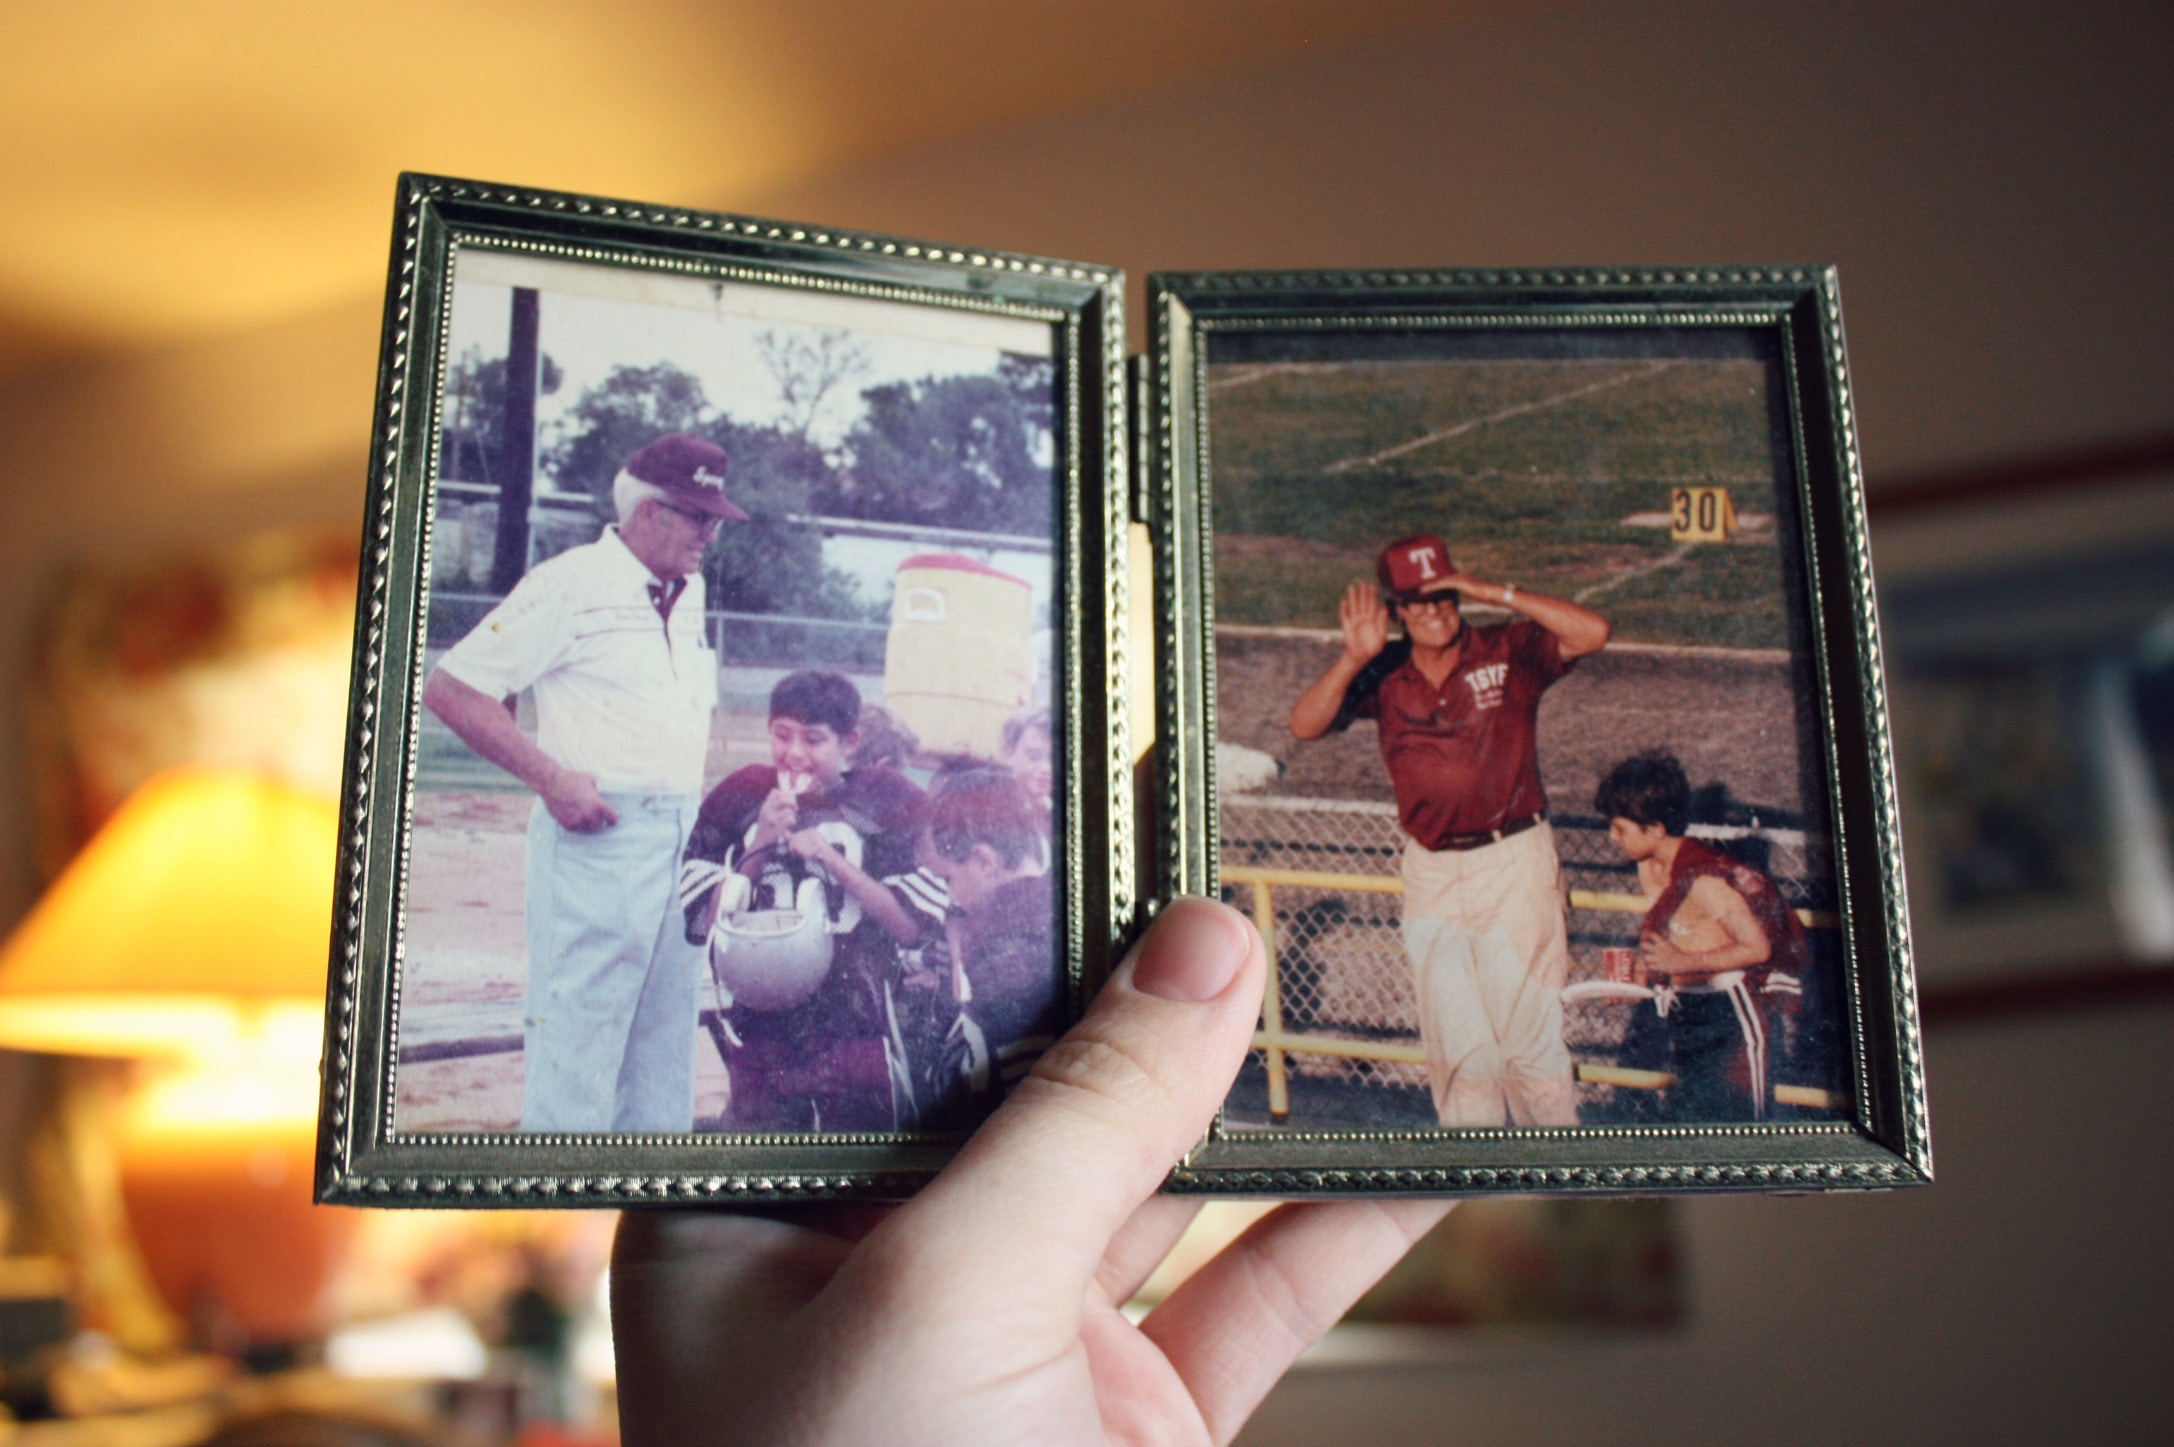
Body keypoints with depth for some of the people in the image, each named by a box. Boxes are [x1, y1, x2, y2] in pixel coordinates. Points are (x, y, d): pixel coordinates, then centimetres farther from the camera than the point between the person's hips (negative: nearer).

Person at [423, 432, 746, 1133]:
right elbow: (450, 687, -11)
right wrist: (552, 778, -16)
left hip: (681, 839, 8)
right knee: (576, 1030, -5)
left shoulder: (689, 594, 15)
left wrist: (703, 814, 13)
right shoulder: (569, 583, -8)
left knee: (667, 1038, 12)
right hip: (598, 836, -7)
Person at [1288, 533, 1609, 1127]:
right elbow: (1305, 724, -9)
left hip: (1514, 862, -3)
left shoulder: (1509, 652, -6)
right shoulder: (1382, 675, 1)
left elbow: (1592, 633, -20)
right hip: (1430, 872, 3)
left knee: (1528, 1030, 1)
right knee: (1454, 1042, 11)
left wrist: (1496, 592, -23)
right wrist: (1353, 658, -24)